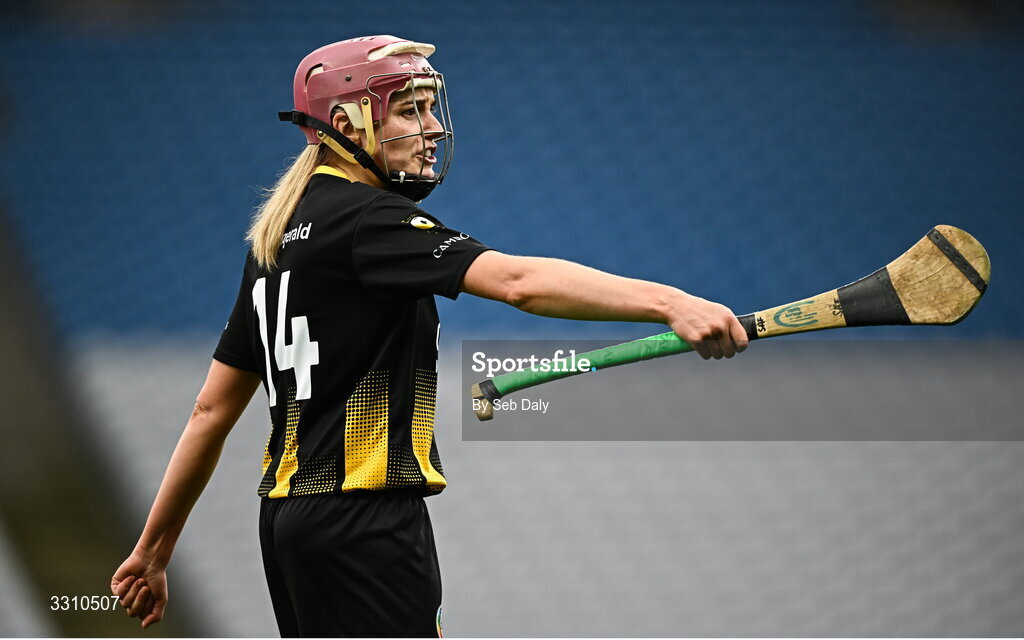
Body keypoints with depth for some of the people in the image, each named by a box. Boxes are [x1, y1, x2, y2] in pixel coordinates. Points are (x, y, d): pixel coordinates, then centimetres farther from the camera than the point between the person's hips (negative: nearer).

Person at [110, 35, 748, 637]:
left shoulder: (276, 237, 16)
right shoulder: (366, 219, -12)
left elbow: (213, 410, 19)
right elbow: (517, 281, -28)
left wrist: (155, 549, 23)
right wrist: (667, 302, -38)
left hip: (289, 511, 10)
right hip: (362, 521, -10)